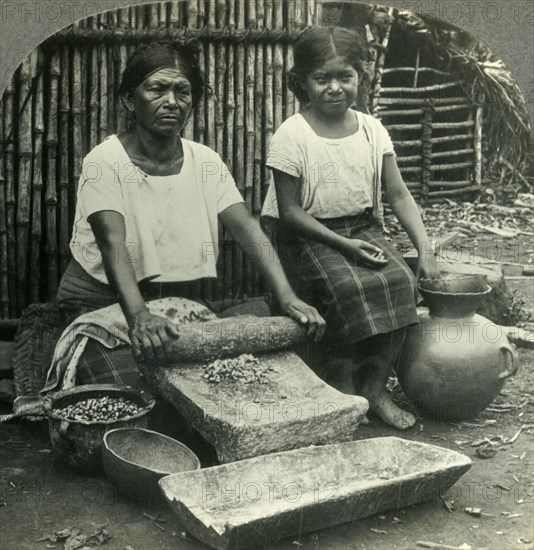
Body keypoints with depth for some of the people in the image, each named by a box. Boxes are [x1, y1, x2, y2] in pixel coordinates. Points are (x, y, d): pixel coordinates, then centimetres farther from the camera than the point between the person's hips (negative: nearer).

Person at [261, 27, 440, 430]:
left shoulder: (373, 130, 2)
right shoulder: (292, 136, -11)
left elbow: (398, 195, 4)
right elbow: (290, 210, -11)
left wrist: (425, 249, -7)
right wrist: (343, 244, -18)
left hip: (364, 227, 4)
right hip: (309, 236, -4)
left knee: (400, 279, -22)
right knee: (348, 287, -30)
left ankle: (375, 386, -6)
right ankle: (340, 392, -10)